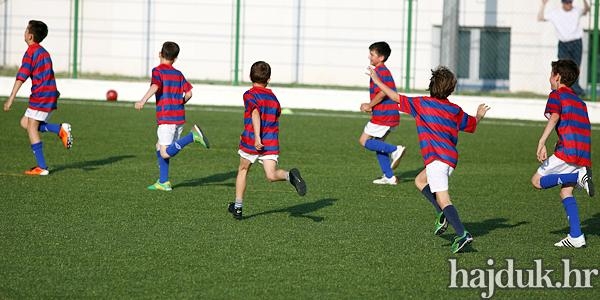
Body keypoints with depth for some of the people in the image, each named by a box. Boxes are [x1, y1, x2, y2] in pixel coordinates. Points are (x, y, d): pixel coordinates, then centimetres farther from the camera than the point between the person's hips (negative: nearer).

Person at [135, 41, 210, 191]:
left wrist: (143, 101, -28)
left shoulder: (158, 71, -2)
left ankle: (192, 136, -24)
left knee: (165, 154, -11)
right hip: (179, 117, 7)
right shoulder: (178, 74, 13)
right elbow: (189, 93, 8)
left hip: (166, 117, -7)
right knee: (160, 147, 19)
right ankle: (163, 182, 16)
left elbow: (155, 86, -21)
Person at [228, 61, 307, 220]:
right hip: (271, 142, 3)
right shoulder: (273, 98, 15)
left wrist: (257, 137, -28)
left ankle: (238, 207, 23)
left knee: (243, 170, 17)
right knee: (272, 175, -6)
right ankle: (290, 175, -37)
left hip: (251, 142, -3)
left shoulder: (250, 95, -3)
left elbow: (255, 113, -19)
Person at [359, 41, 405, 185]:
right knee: (378, 144, 17)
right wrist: (370, 105, 16)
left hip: (383, 115, -10)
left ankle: (395, 150, -12)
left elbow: (382, 92, -27)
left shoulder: (379, 71, -15)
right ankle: (389, 177, 16)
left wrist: (369, 105, -14)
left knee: (364, 141, -4)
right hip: (391, 115, 10)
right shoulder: (385, 71, 18)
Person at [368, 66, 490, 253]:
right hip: (451, 159, 6)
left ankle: (462, 234, -26)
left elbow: (397, 98, 6)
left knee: (442, 199, -13)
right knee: (420, 180, 27)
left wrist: (378, 82, 18)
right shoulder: (455, 110, 14)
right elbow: (472, 124, 29)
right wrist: (480, 115, 52)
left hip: (436, 158, -6)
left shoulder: (422, 104, 1)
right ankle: (443, 215, 13)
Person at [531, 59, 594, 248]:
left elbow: (554, 118, -15)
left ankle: (578, 176, -17)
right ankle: (576, 237, 2)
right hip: (584, 154, 8)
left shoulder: (557, 95, 3)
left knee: (537, 181, 0)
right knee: (566, 192, 12)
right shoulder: (579, 101, 26)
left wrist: (541, 143, -24)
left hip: (567, 151, -8)